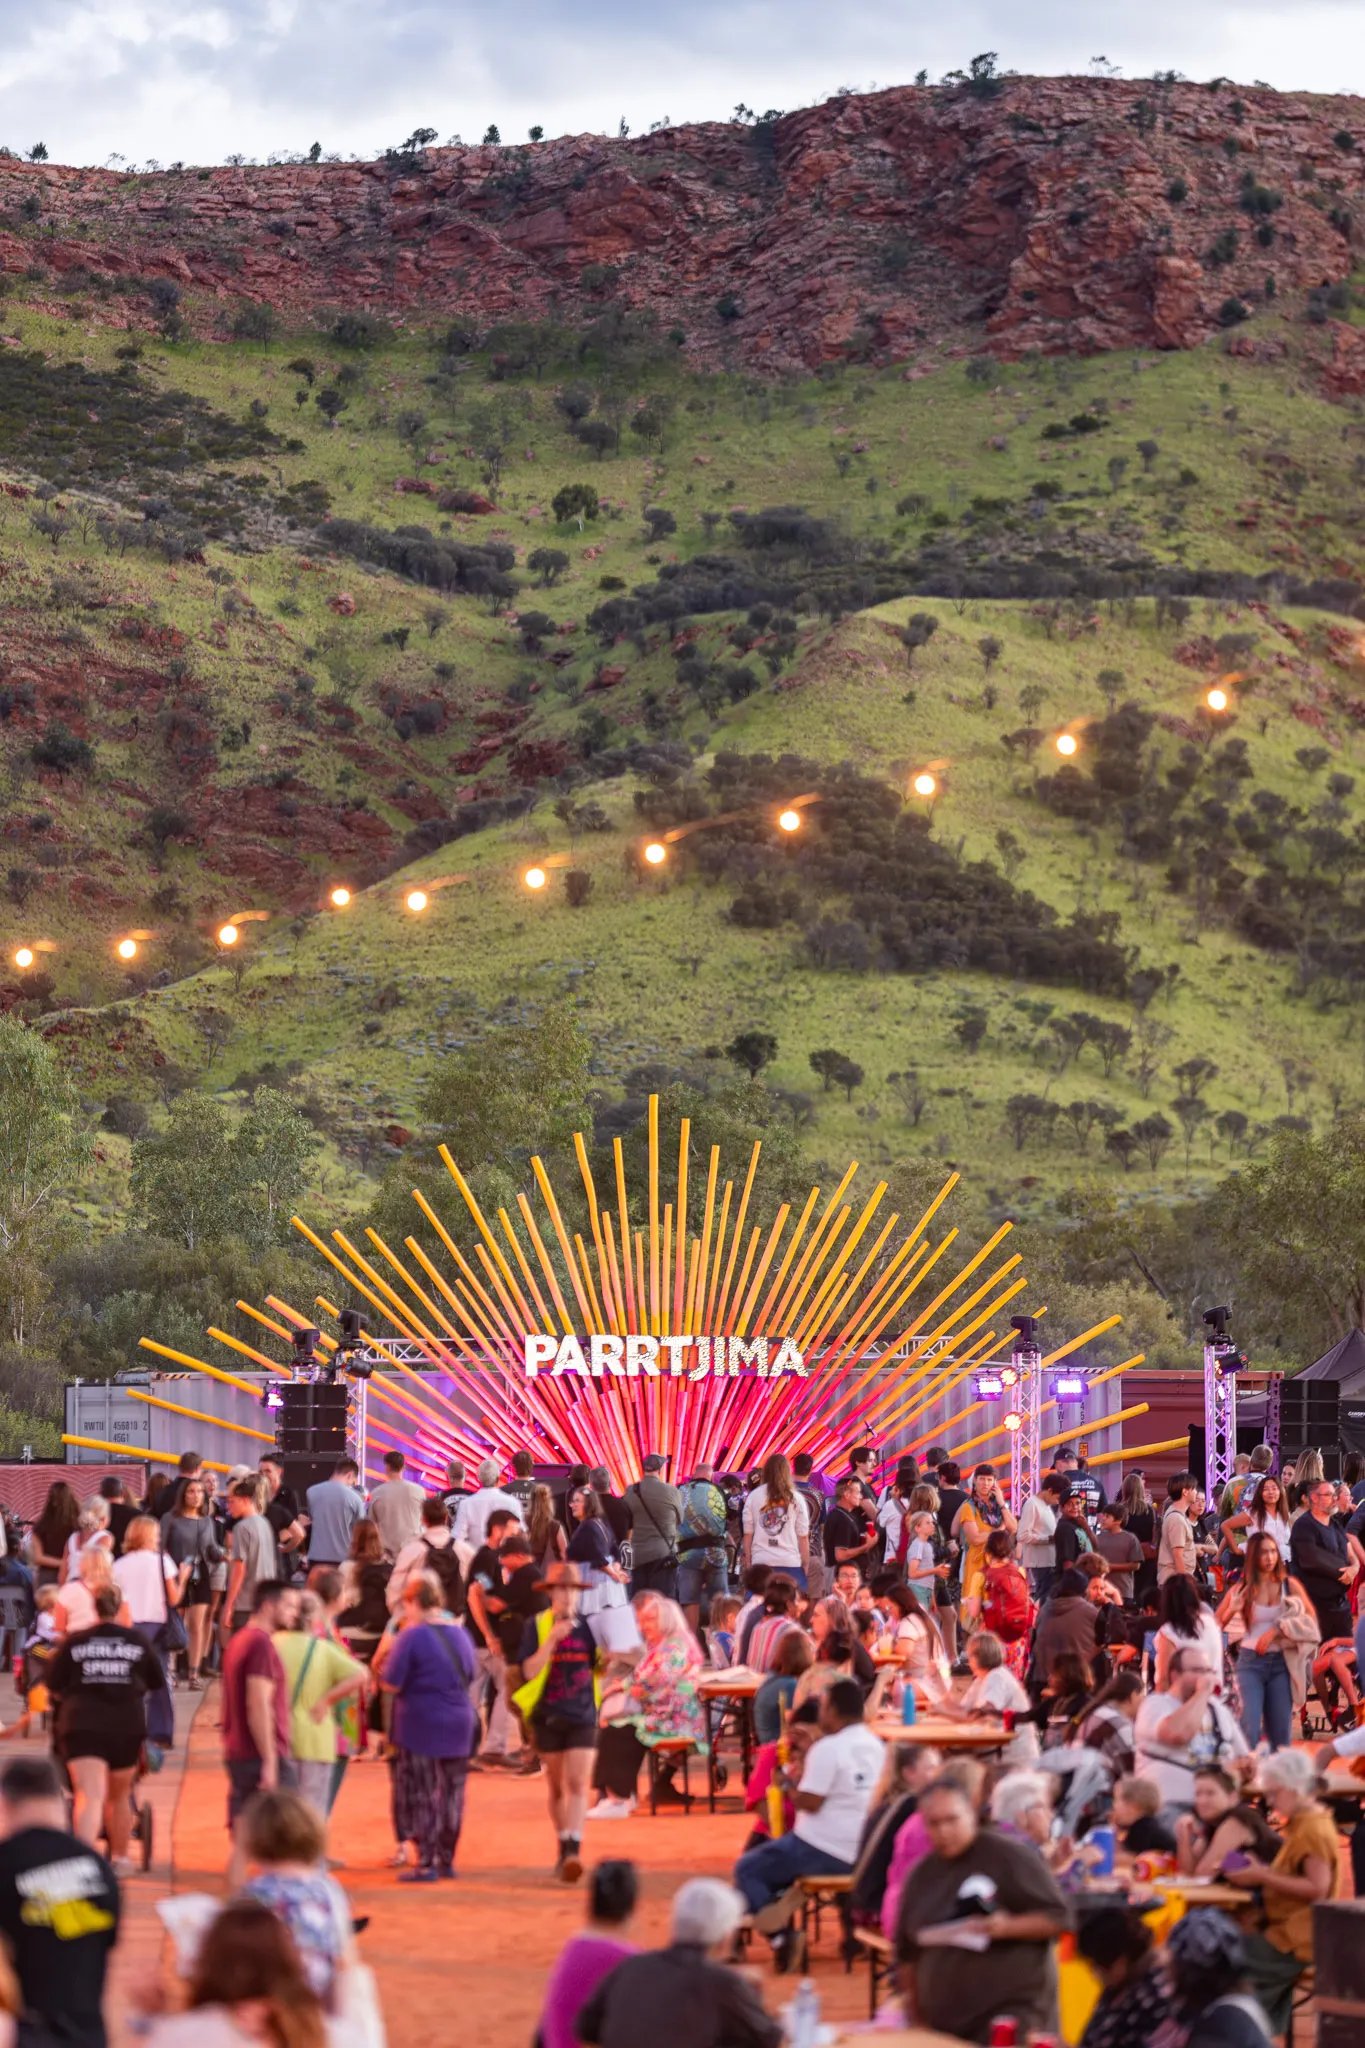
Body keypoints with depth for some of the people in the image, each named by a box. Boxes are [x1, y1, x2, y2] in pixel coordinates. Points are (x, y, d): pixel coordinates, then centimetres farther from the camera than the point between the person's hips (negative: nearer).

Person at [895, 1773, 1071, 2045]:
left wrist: (1009, 1927, -22)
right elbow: (907, 1951, 20)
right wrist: (914, 2015, 15)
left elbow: (1059, 1917, -6)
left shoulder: (1010, 1856, -5)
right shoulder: (921, 1875, 11)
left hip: (1014, 2010, -5)